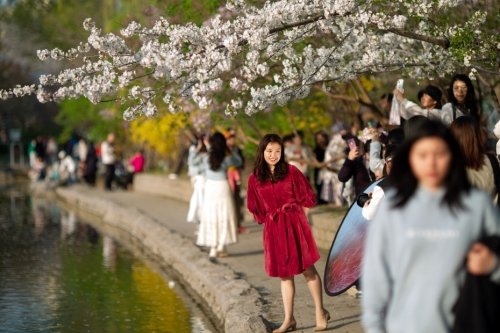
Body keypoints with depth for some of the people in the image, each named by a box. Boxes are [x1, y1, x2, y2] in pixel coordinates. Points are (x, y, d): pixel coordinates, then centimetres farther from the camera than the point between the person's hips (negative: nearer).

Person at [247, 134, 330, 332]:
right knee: (284, 274, 8)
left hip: (295, 224, -3)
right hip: (273, 228, 3)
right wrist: (270, 220, 8)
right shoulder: (254, 178, 2)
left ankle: (320, 313, 10)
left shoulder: (291, 171, -4)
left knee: (308, 269, -1)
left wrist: (296, 219, 4)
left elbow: (307, 198, 1)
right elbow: (256, 209, 11)